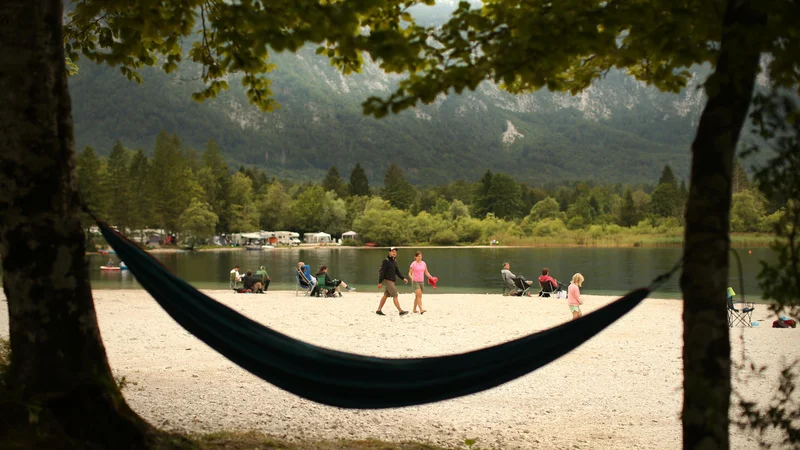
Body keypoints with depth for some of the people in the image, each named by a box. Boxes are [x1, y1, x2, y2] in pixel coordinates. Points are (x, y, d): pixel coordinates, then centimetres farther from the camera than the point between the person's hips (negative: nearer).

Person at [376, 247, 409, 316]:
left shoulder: (394, 261, 12)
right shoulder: (386, 261, -13)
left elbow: (397, 271, 18)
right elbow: (382, 272, -14)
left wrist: (403, 278, 8)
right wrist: (380, 282, -15)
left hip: (392, 281, 8)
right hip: (388, 280, -8)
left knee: (385, 296, 12)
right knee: (395, 296, -10)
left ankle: (379, 310, 18)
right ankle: (401, 311, -10)